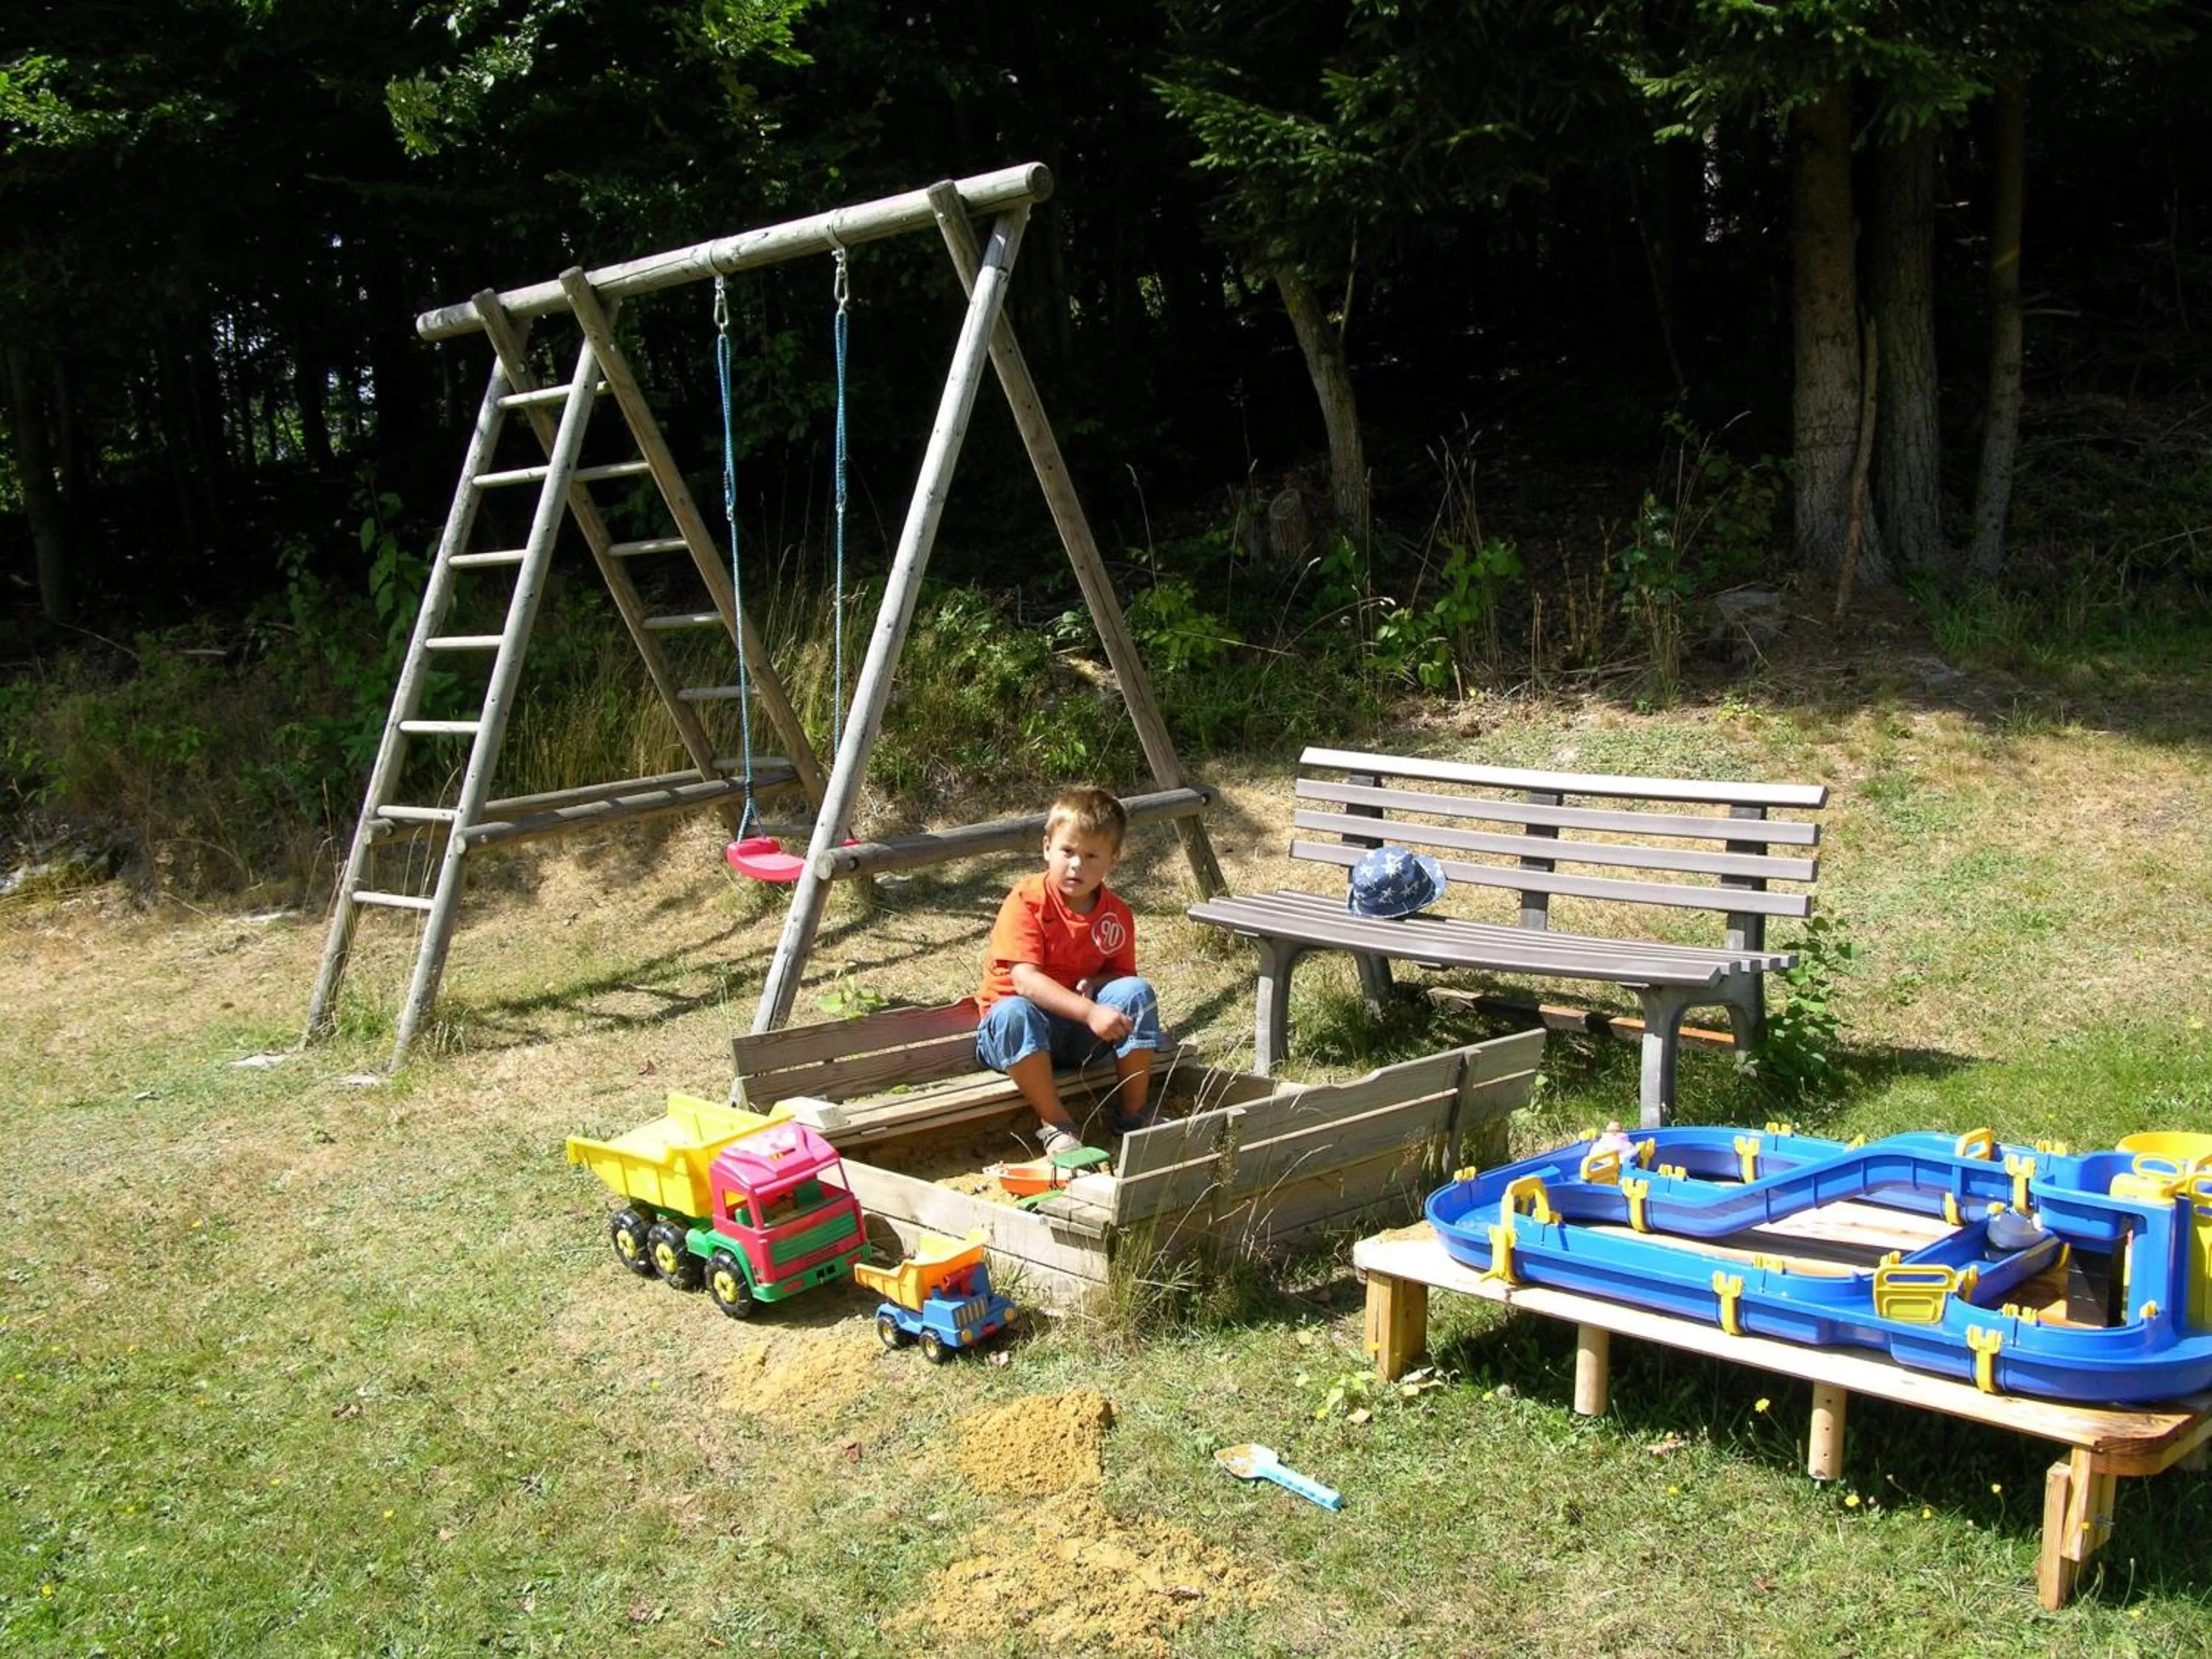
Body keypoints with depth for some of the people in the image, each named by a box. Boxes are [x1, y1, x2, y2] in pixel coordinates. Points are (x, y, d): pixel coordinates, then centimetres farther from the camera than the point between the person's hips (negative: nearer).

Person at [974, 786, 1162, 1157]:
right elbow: (1025, 980, -27)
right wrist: (1090, 1012, -38)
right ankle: (1054, 1123, -24)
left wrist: (1094, 985, -18)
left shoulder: (1117, 915, -2)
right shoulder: (1026, 902, -17)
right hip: (1026, 1028, -4)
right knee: (1013, 1013, -38)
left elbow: (1121, 973, 8)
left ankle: (1132, 1113, -9)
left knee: (1136, 992, -21)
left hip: (1080, 1032, 4)